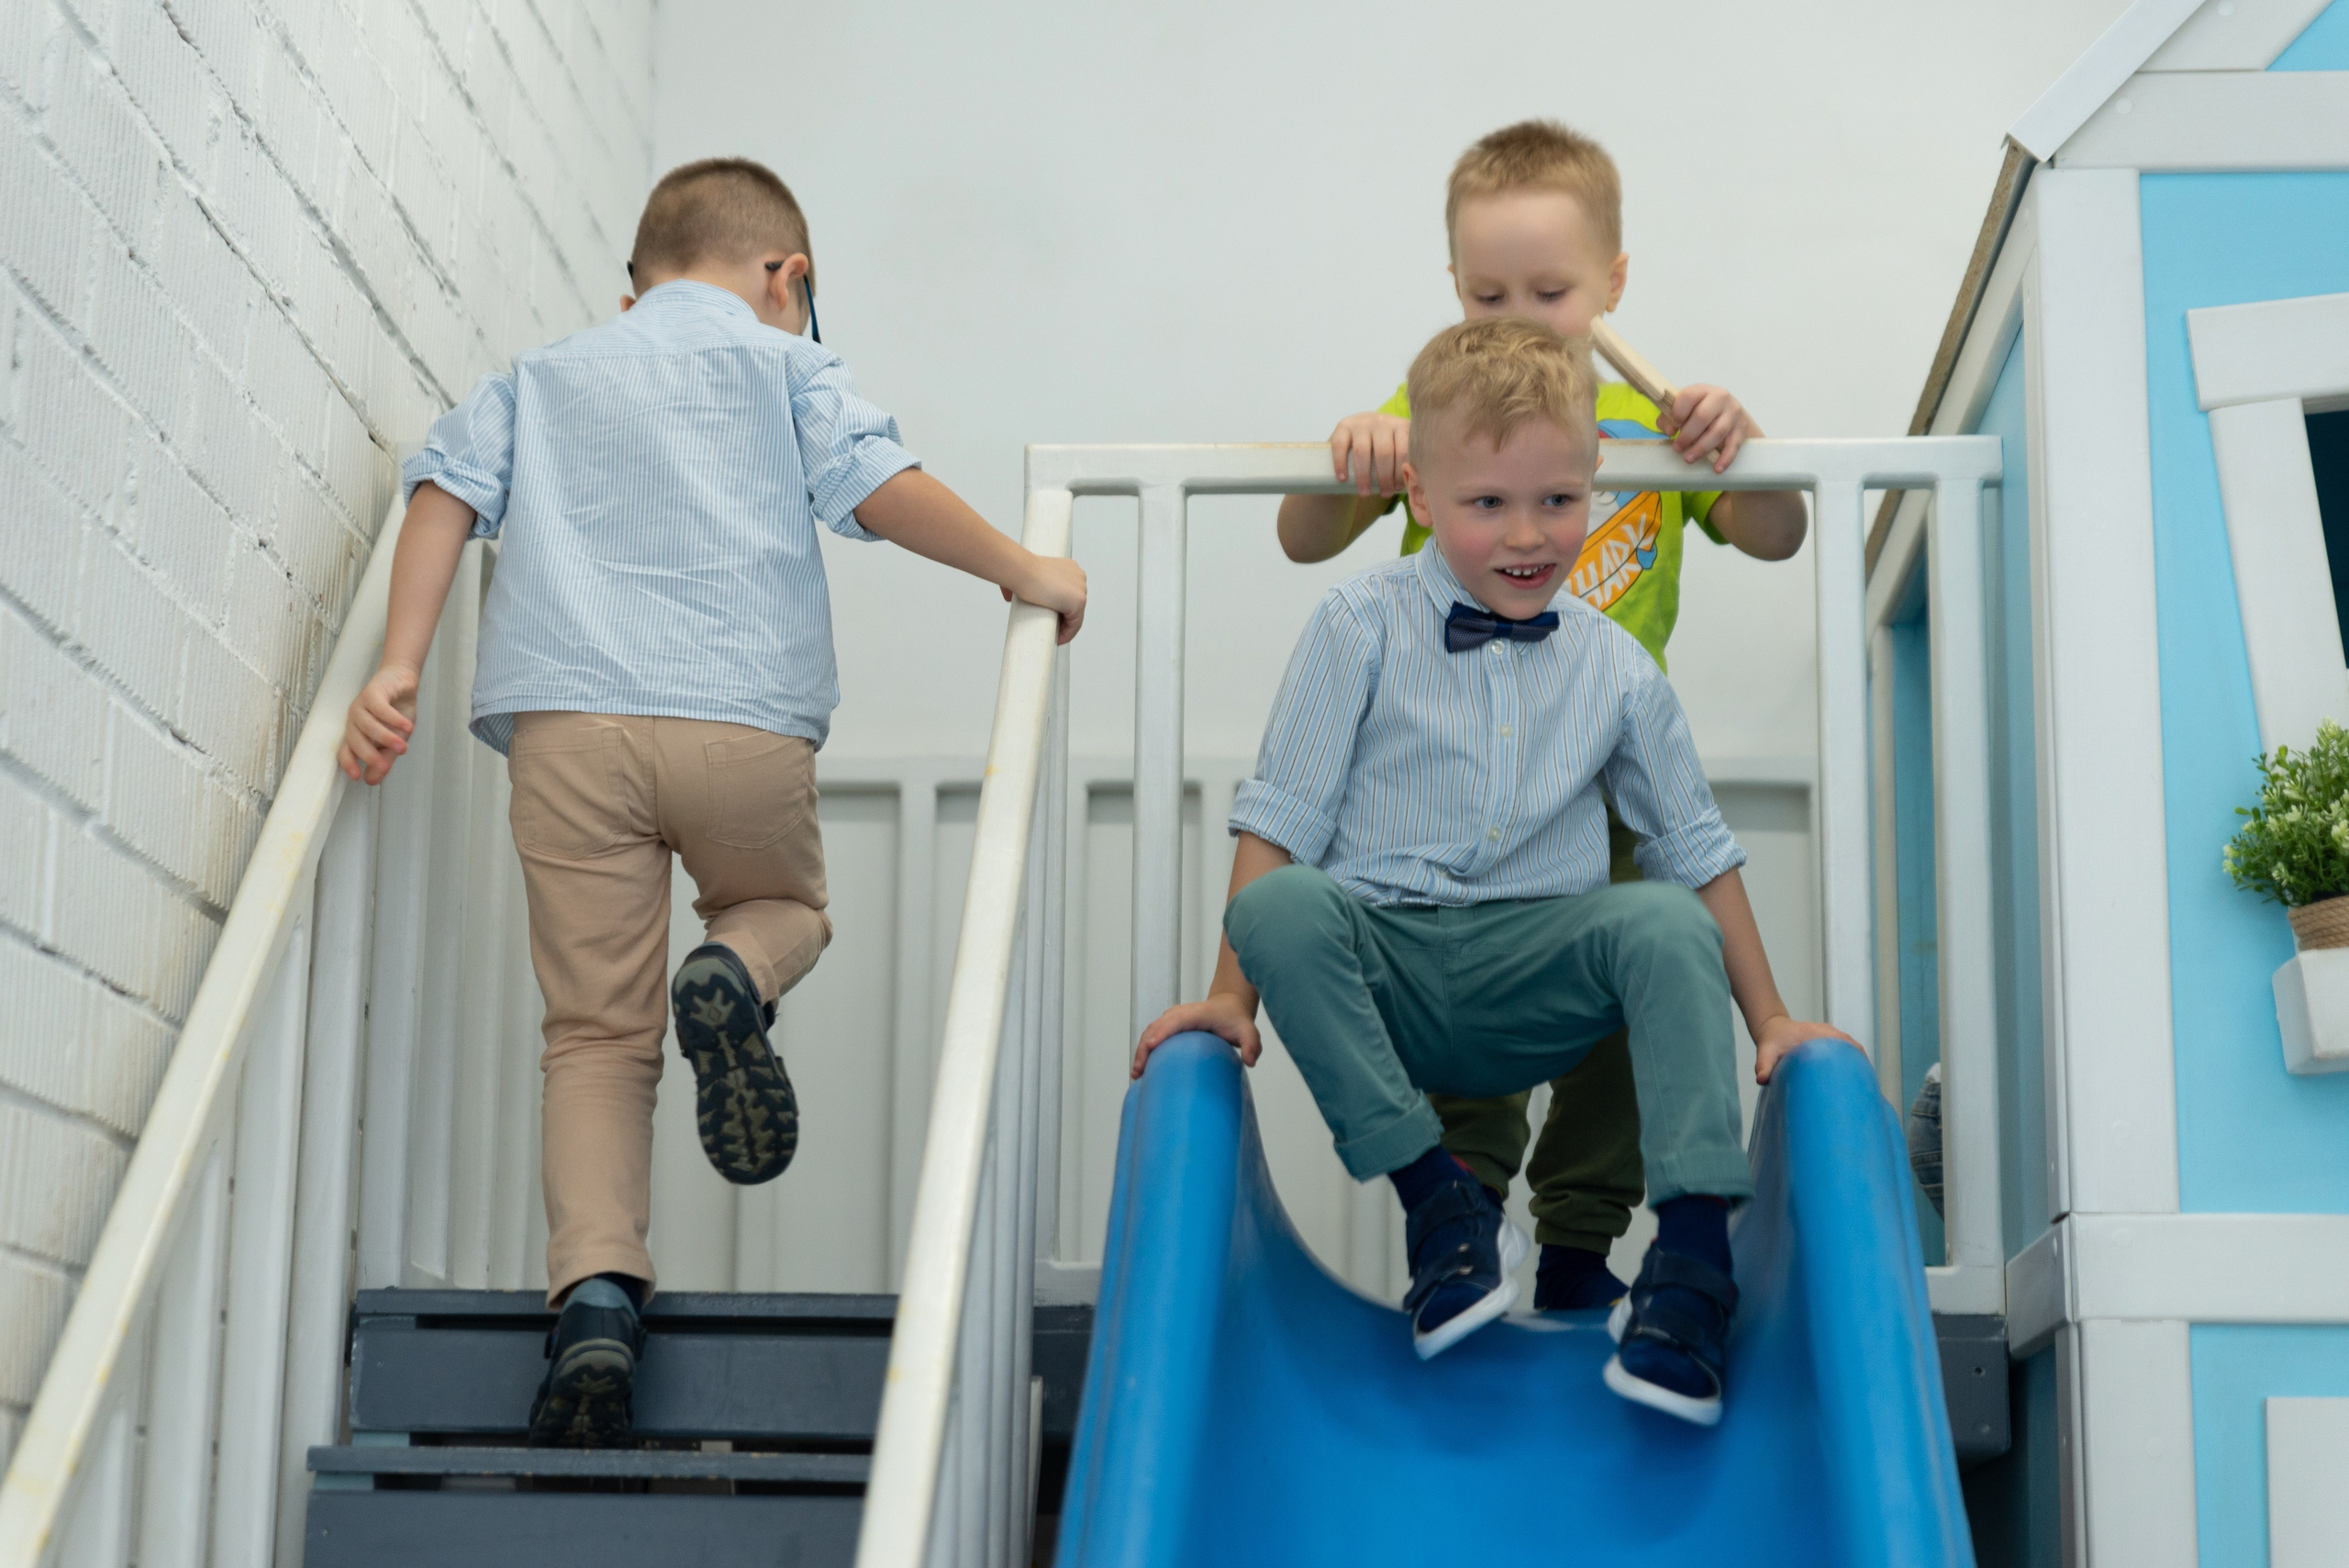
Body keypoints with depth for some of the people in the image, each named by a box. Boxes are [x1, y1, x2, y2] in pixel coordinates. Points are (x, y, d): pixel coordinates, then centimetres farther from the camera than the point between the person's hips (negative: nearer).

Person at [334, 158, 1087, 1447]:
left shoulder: (539, 376, 28)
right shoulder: (782, 365, 19)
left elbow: (445, 488, 13)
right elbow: (881, 488, 4)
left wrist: (398, 670, 6)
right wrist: (1023, 572, 15)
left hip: (564, 722, 2)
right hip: (743, 720, -1)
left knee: (596, 1031, 4)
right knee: (786, 904, 28)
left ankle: (594, 1292, -15)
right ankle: (733, 976, -8)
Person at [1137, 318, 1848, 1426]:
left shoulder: (1615, 668, 7)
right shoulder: (1363, 628, 0)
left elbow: (1697, 847, 14)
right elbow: (1280, 819, -2)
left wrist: (1769, 1022, 10)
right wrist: (1232, 993, -10)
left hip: (1539, 971, 1)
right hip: (1384, 969, -1)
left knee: (1669, 923, -28)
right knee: (1279, 906, -32)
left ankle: (1693, 1256, -28)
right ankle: (1438, 1202, -23)